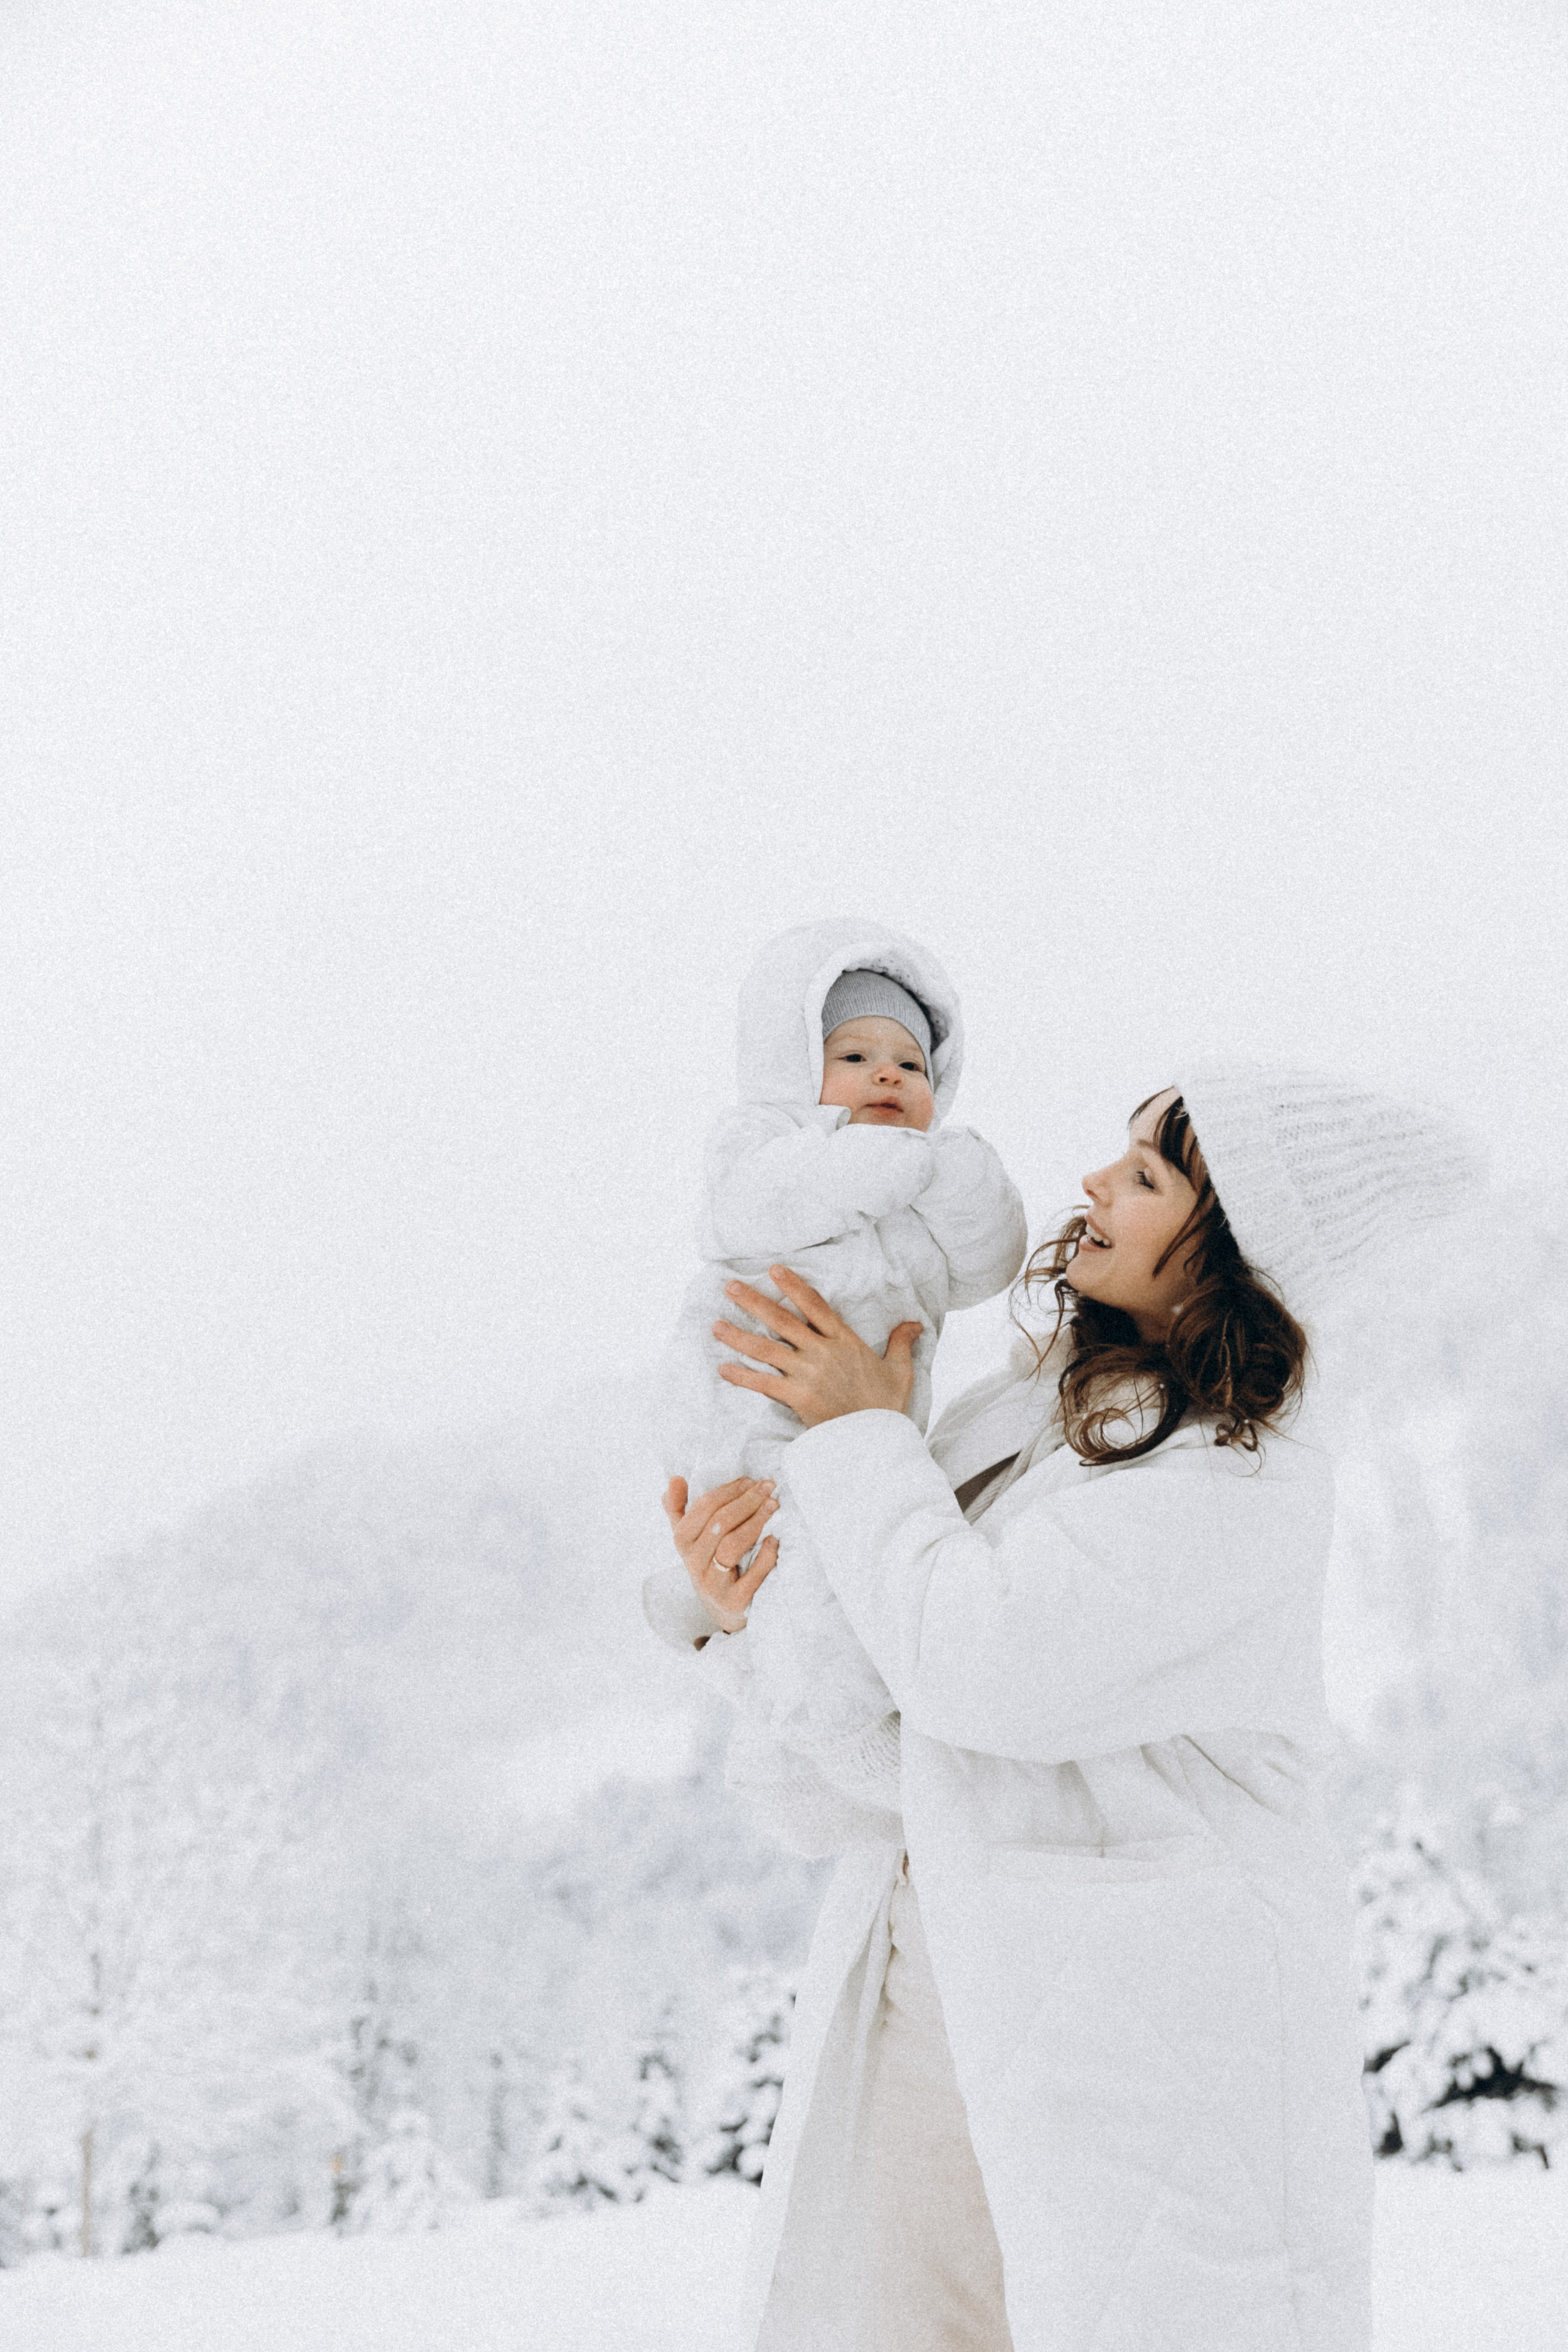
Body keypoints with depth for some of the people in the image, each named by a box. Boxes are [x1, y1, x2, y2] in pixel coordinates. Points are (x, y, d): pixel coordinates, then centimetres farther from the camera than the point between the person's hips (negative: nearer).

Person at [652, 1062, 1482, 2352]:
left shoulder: (1247, 1480, -12)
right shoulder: (1016, 1410, 11)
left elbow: (975, 1662, -22)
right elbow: (855, 1693, 19)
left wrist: (865, 1431, -9)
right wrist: (733, 1607, -2)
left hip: (1148, 2035, -6)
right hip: (935, 1996, 7)